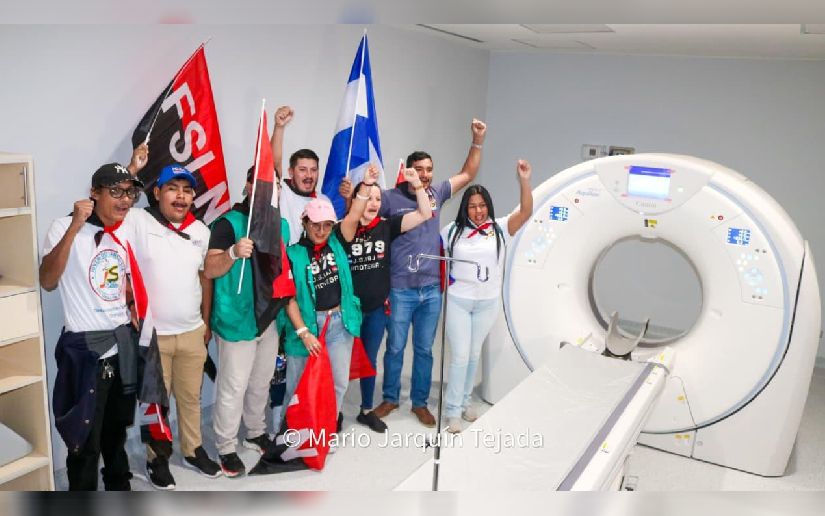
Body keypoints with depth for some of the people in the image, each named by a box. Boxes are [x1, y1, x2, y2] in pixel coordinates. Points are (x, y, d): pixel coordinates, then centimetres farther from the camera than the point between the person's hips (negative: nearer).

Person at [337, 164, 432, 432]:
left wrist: (416, 183, -14)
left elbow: (425, 214, -4)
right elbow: (352, 219, -37)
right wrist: (365, 184, -45)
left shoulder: (386, 226, -2)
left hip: (377, 308, 4)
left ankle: (366, 411, 36)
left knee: (369, 360, 19)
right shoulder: (344, 229, -12)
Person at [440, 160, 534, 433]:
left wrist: (523, 180, -30)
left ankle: (464, 400, 33)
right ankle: (453, 410, 10)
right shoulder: (453, 230, -3)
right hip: (457, 300, -2)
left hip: (487, 302, 2)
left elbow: (526, 211, -19)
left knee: (474, 354, 16)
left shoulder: (500, 228, -5)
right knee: (460, 355, -2)